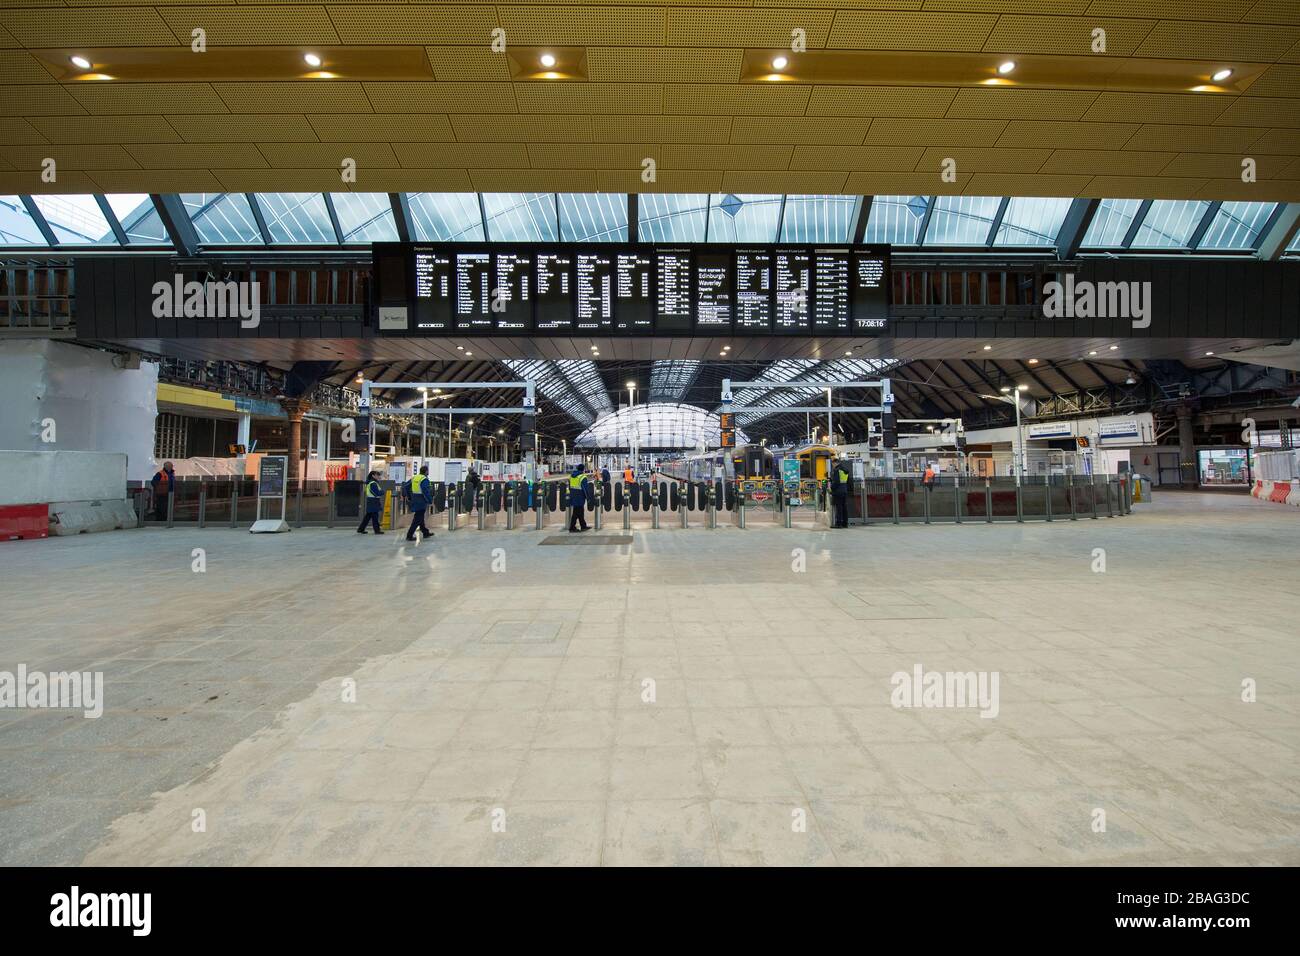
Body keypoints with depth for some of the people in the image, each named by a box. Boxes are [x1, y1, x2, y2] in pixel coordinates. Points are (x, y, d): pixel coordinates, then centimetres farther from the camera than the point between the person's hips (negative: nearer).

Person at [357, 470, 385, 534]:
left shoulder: (370, 483, 18)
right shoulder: (373, 484, -16)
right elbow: (378, 493, -20)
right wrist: (382, 491, -2)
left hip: (371, 503, 10)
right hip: (373, 502, -10)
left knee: (368, 516, 13)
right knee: (375, 516, -5)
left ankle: (360, 529, 17)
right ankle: (377, 530, -1)